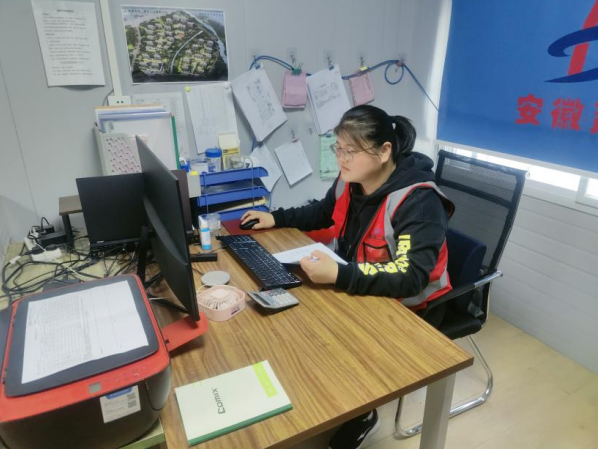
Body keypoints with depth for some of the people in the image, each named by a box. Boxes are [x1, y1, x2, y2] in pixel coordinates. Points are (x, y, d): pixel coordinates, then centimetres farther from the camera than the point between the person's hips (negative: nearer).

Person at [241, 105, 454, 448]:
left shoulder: (418, 201, -27)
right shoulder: (350, 181, -6)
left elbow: (411, 277, -34)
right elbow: (323, 213, 15)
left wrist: (338, 275, -43)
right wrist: (275, 219, 3)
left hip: (407, 305, -7)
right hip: (355, 285, 7)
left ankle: (359, 415, 14)